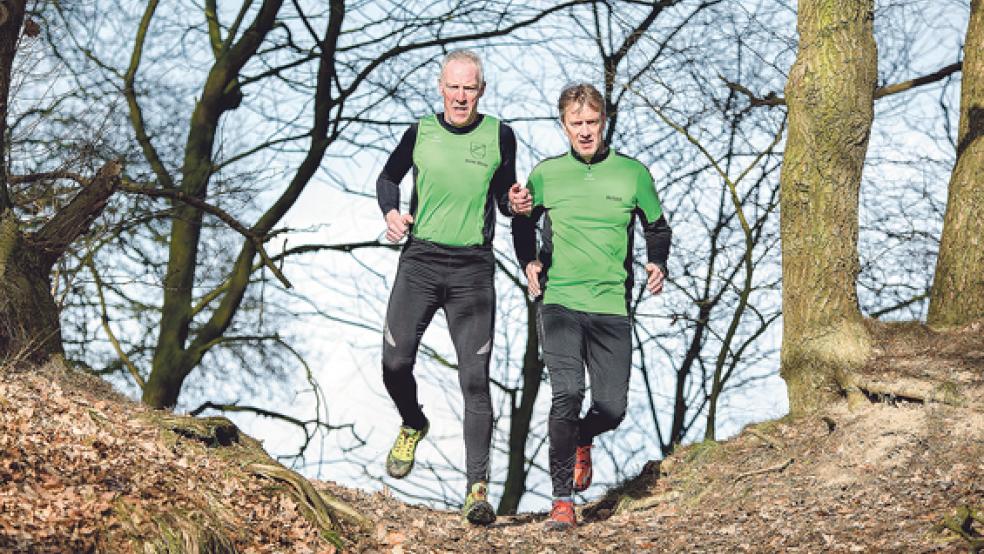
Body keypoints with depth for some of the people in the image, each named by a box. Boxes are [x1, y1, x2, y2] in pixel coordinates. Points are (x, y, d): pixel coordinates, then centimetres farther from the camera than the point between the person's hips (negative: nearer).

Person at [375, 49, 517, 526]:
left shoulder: (499, 136, 1)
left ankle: (478, 489, -8)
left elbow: (504, 200, 11)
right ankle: (413, 425, 32)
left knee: (474, 379, -7)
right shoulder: (420, 134, 3)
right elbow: (388, 178, 19)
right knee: (395, 364, -2)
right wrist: (391, 212, -1)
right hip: (419, 262, 2)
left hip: (473, 270, -2)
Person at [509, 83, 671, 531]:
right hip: (559, 302, -1)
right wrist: (529, 263, 4)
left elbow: (657, 228, 16)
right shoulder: (546, 174, 6)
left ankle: (581, 442, 37)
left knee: (612, 407, 0)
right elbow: (523, 224, 21)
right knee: (567, 394, -18)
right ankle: (562, 499, -9)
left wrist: (658, 265, -3)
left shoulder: (633, 173, 4)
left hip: (612, 307, 1)